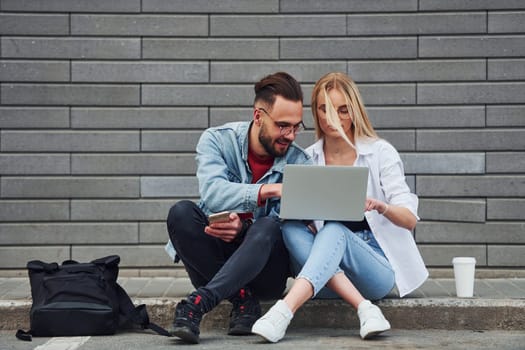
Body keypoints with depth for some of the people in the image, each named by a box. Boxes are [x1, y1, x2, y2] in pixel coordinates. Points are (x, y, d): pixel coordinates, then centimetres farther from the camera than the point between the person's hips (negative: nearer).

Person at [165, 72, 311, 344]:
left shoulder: (299, 163, -5)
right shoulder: (217, 139, -6)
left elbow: (285, 223, -13)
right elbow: (212, 193, -25)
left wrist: (243, 227, -33)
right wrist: (270, 190, -37)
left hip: (264, 268, -1)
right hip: (211, 259, 1)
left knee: (268, 228, -33)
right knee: (181, 213, -27)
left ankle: (198, 302, -41)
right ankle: (244, 299, -21)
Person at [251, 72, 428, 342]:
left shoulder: (380, 153, 0)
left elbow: (410, 219, -5)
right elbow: (296, 211, 7)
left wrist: (379, 206, -27)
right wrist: (302, 217, -17)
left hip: (379, 264, -3)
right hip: (328, 271, 3)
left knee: (335, 231, -32)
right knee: (291, 228, -25)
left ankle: (284, 311, -52)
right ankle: (364, 307, -36)